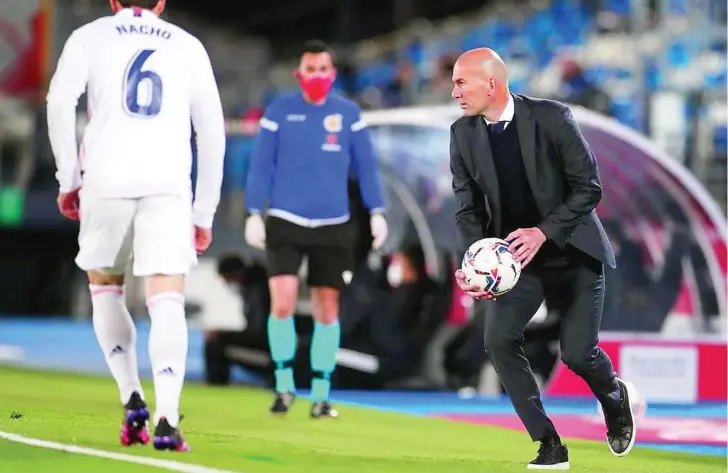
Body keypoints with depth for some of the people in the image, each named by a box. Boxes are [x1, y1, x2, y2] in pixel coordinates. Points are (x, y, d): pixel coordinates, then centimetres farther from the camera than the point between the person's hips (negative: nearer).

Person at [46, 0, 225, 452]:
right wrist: (204, 213, 22)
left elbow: (60, 101, -2)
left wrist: (69, 179, 5)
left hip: (106, 180, 0)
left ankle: (133, 401, 9)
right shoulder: (188, 45, 20)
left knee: (105, 288, 20)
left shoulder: (89, 37, 15)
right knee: (167, 301, -6)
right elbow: (212, 130, 17)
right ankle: (167, 419, -24)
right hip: (169, 185, 0)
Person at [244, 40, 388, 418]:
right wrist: (254, 214, -3)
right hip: (285, 222, -2)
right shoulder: (279, 111, 0)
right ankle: (284, 383, 2)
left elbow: (365, 165, 7)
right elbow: (261, 164, 2)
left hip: (333, 226, 2)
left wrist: (376, 212, 0)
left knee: (327, 310, 5)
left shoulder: (348, 113, 4)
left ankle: (321, 394, 14)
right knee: (282, 304, -15)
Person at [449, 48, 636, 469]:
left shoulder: (551, 118, -18)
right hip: (519, 256, 4)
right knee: (500, 338, -16)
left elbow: (589, 187, -15)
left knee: (577, 352, -10)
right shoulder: (463, 134, -6)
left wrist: (543, 232, -26)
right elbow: (468, 208, -1)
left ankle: (614, 395, 28)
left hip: (575, 249, -4)